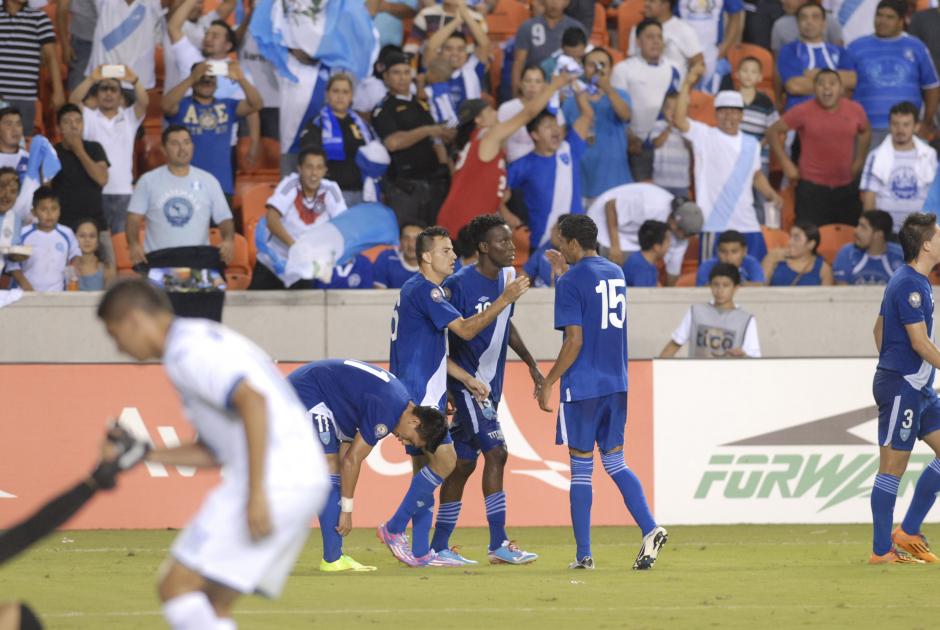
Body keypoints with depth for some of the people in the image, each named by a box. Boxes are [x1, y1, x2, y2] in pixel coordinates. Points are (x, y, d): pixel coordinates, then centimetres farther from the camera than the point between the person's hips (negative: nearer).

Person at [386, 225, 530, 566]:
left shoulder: (423, 290, 19)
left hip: (423, 393, 11)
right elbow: (465, 329, -20)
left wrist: (467, 379, 20)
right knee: (444, 460, -13)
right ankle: (395, 528, -7)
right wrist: (505, 299, -20)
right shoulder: (424, 290, -13)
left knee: (425, 467, 9)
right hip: (418, 393, -11)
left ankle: (421, 551, 9)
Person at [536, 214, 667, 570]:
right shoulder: (616, 274, 11)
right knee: (615, 463, 11)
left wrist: (548, 383, -8)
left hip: (582, 387, -6)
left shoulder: (570, 282, -11)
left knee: (581, 468, 1)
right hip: (616, 386, 7)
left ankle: (584, 554, 3)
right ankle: (650, 530, -9)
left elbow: (574, 342, -16)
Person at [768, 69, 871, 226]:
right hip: (812, 188, -3)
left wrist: (859, 161, 15)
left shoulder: (855, 110, 3)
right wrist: (786, 164, -3)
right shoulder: (803, 112, -7)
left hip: (846, 187, 3)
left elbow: (866, 132, 24)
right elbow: (773, 132, 1)